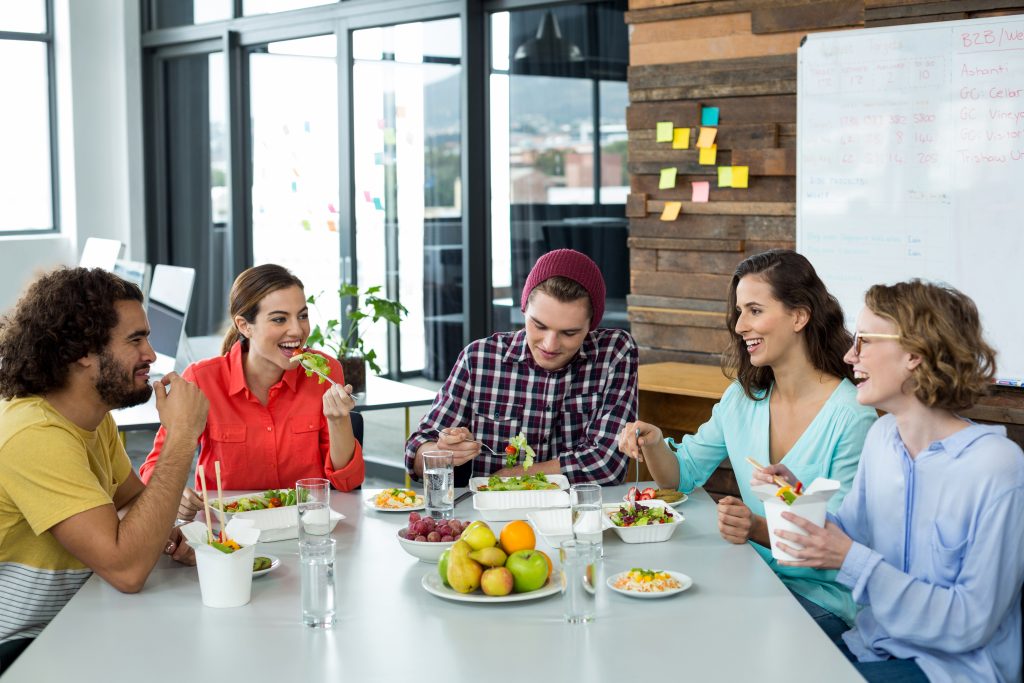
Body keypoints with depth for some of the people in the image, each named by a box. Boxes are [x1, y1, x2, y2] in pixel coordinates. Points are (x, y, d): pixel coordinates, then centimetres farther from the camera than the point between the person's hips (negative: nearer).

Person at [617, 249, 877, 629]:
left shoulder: (850, 417, -15)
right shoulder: (742, 397, 7)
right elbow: (682, 474, 14)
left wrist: (759, 529, -30)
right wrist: (653, 443, -7)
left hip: (821, 599, -5)